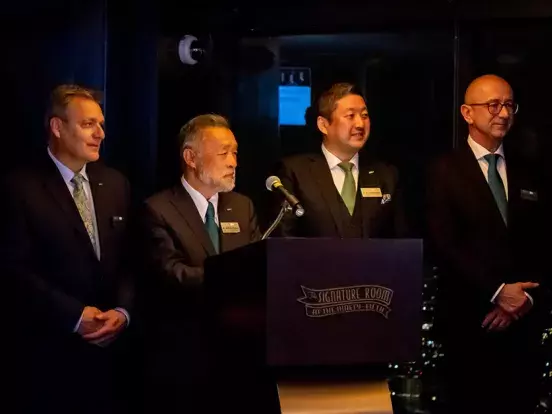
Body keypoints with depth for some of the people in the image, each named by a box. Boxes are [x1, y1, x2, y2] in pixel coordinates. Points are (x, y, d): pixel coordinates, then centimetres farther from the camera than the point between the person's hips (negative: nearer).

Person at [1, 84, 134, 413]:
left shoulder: (115, 184, 11)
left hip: (109, 346, 5)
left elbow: (130, 259, 10)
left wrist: (123, 310, -7)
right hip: (50, 350, -5)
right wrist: (75, 315, -16)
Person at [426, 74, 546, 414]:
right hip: (470, 318, -4)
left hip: (524, 319, 4)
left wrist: (527, 297, -7)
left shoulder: (527, 174, 14)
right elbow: (444, 245, -10)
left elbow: (541, 245, 9)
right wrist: (497, 292, -14)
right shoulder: (446, 171, -1)